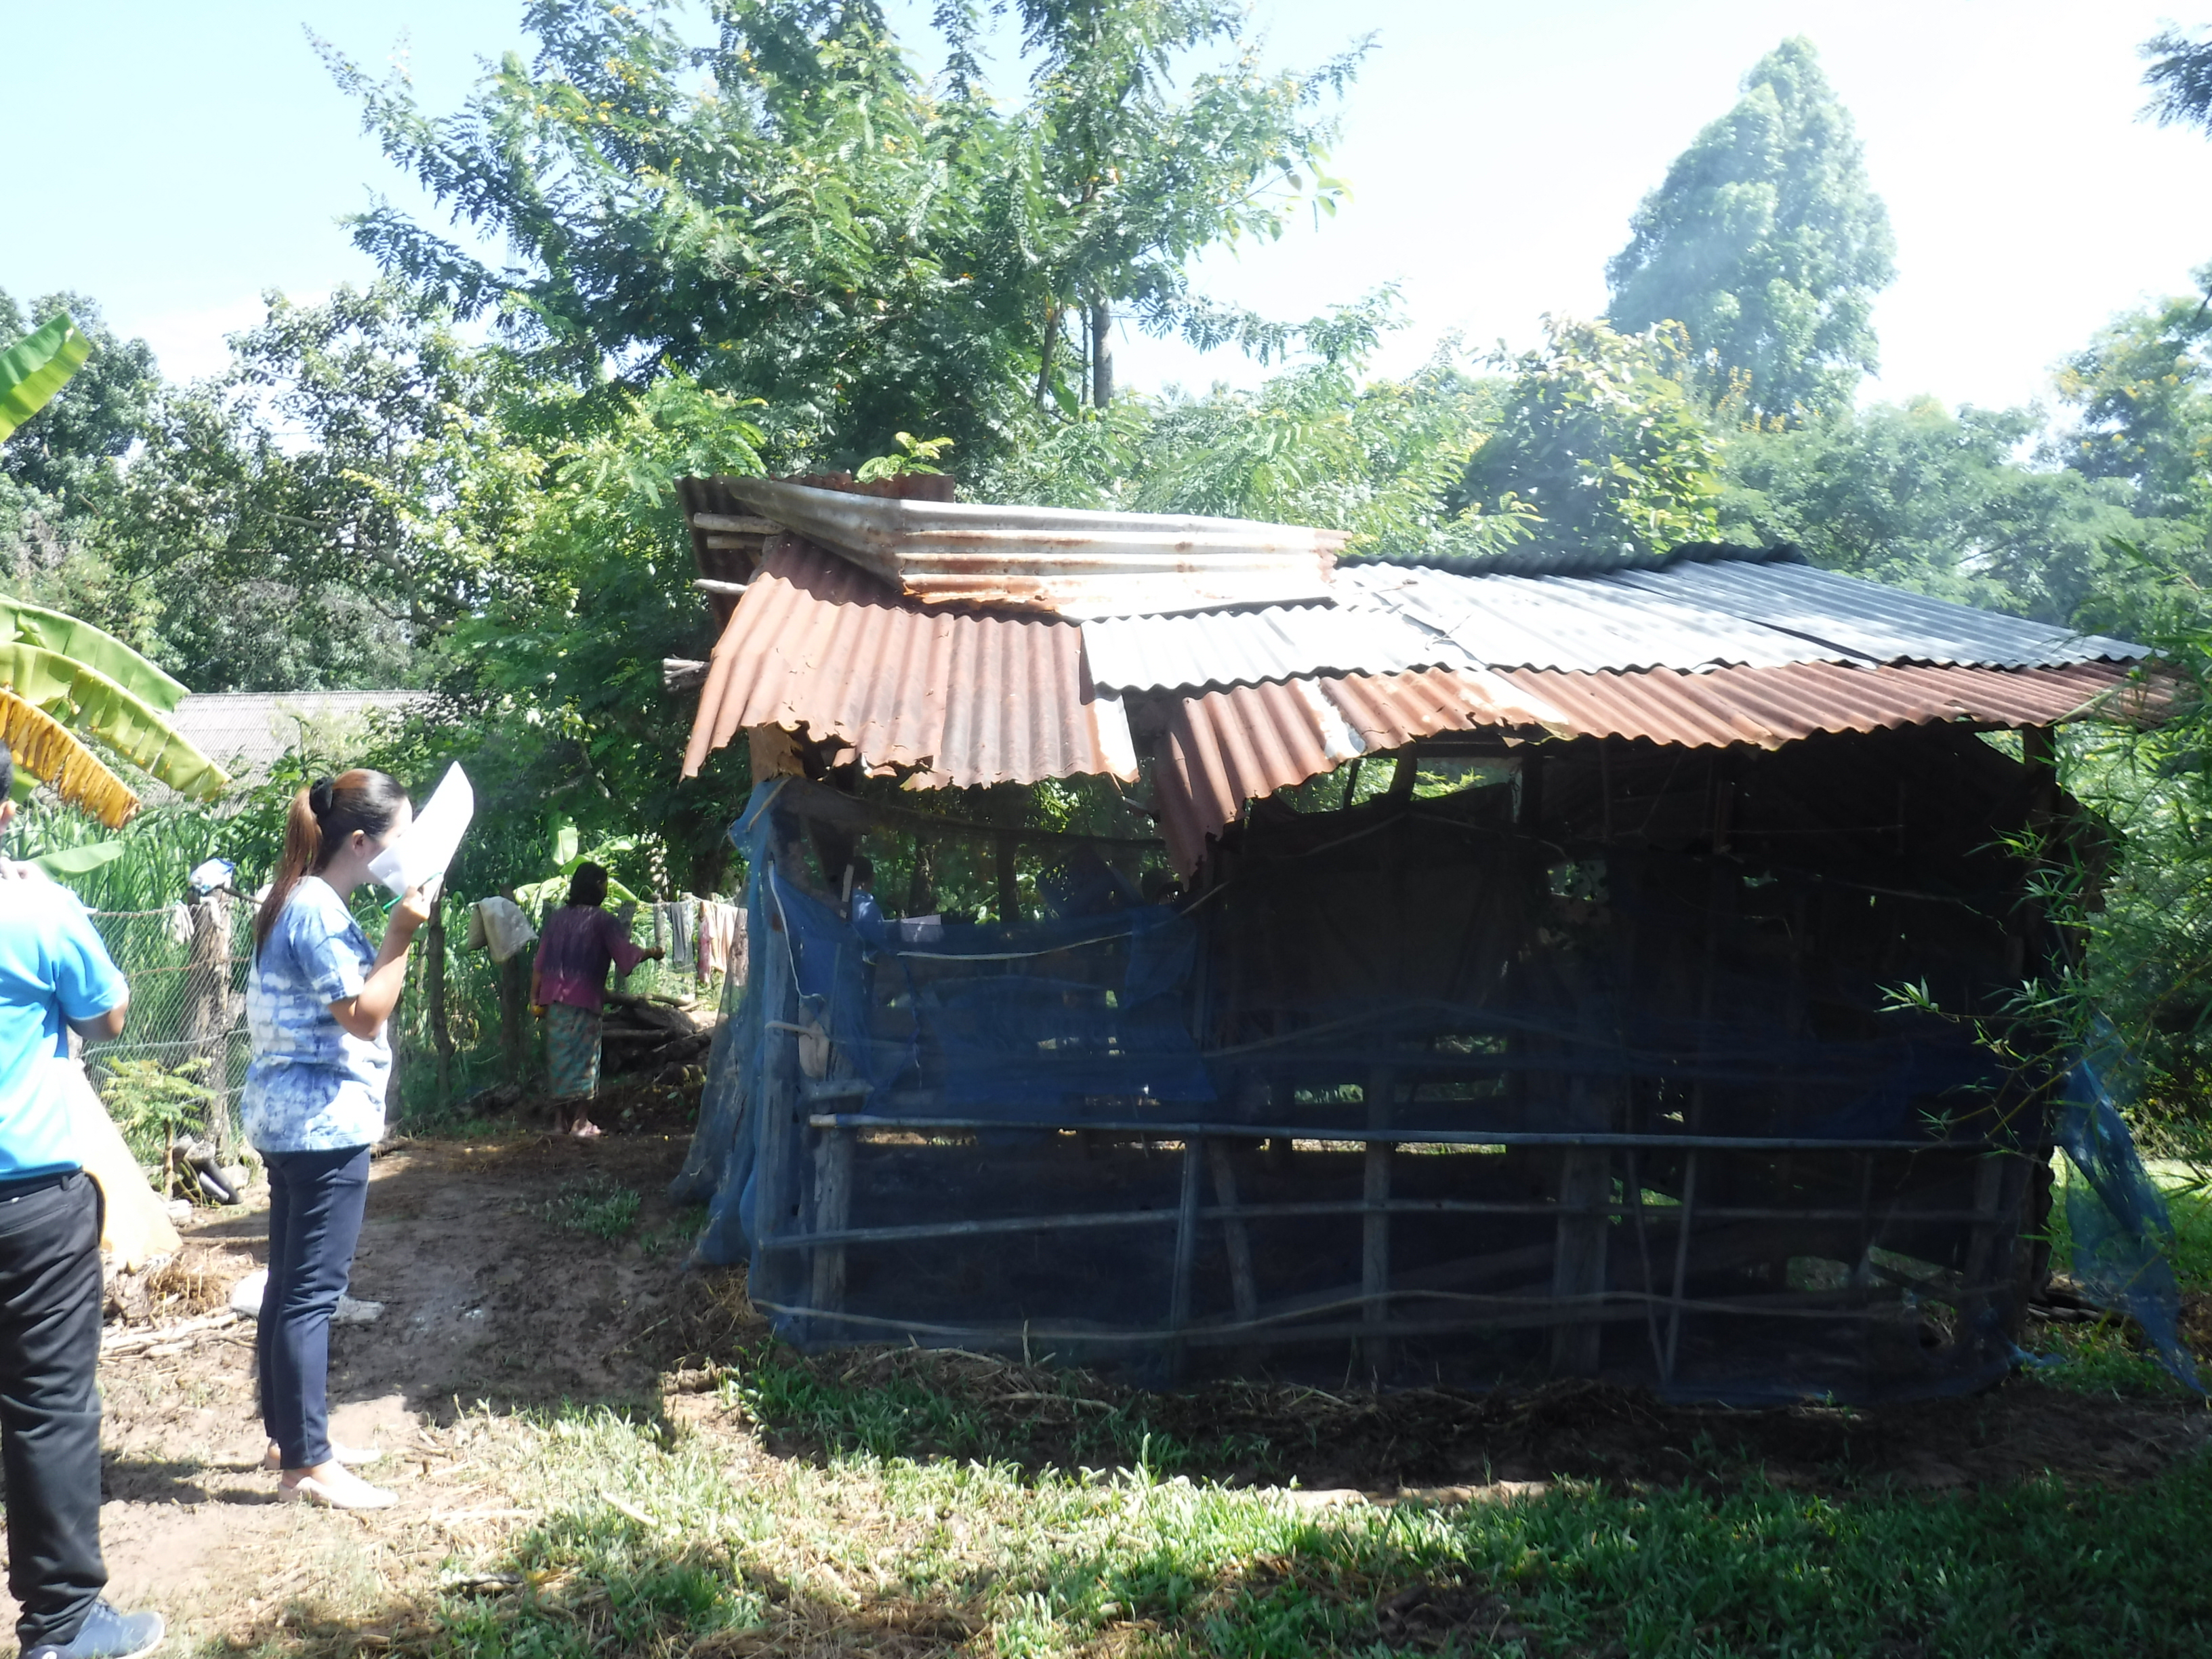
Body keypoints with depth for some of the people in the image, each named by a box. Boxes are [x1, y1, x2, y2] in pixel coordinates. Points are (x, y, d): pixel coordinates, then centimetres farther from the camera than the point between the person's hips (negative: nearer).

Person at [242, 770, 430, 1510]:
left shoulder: (299, 903, 14)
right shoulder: (319, 911, -17)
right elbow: (365, 1016, -18)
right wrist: (400, 937, -19)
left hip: (294, 1117, 11)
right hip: (324, 1121, -11)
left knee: (290, 1284, 16)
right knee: (313, 1292, -6)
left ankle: (292, 1435, 27)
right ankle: (308, 1465, 0)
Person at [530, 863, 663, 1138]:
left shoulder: (557, 918, 9)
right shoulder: (601, 920, -7)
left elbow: (540, 962, 8)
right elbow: (626, 954, -11)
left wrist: (535, 996, 13)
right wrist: (652, 953, 7)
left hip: (554, 999, 5)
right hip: (585, 1001, -5)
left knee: (559, 1057, 11)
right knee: (584, 1059, 1)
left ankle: (561, 1120, 15)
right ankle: (580, 1123, 1)